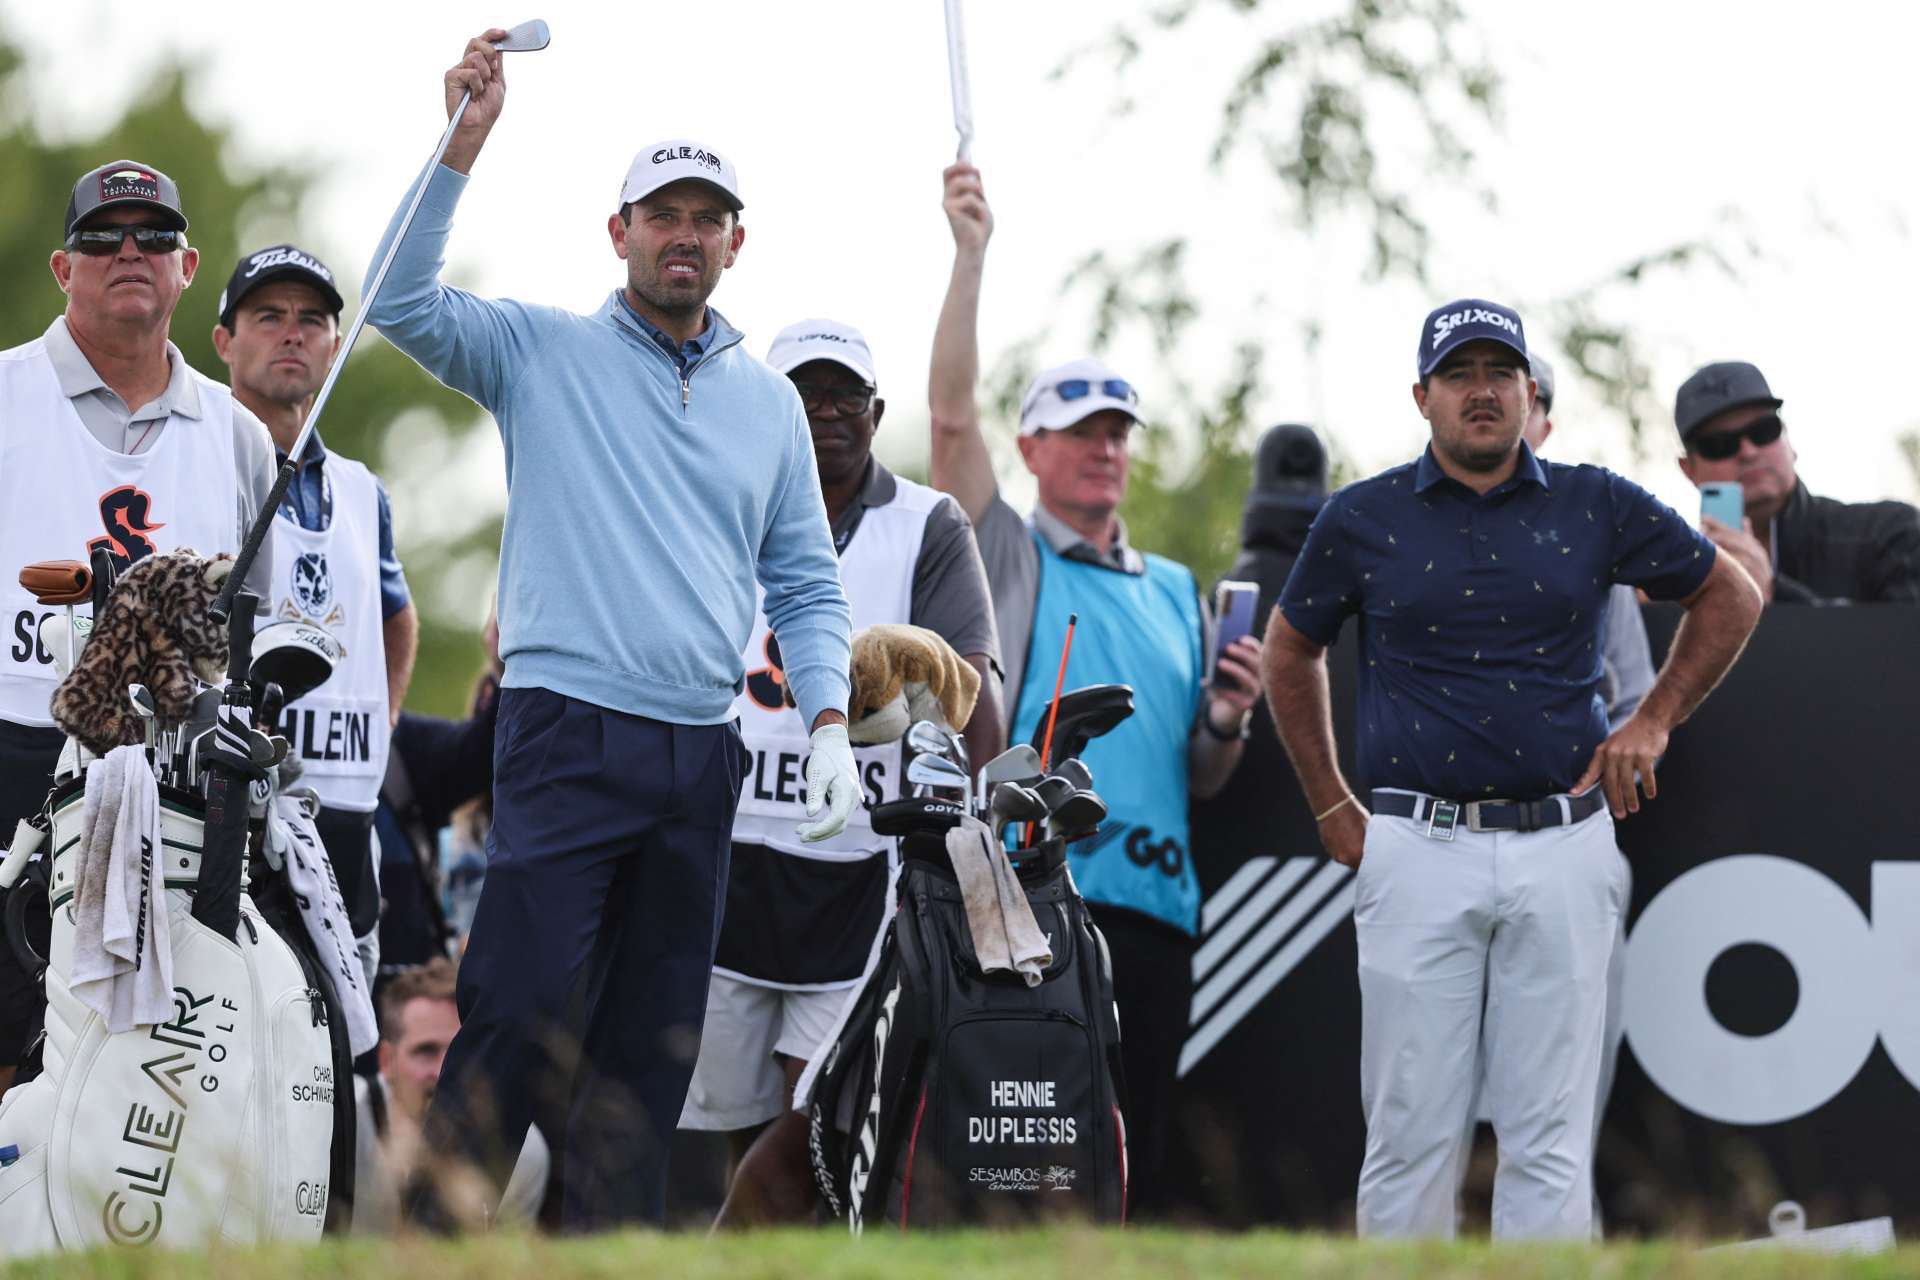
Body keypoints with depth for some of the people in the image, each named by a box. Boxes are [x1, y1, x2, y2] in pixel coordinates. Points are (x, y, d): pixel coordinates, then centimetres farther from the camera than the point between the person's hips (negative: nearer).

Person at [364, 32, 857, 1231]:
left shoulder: (768, 400, 16)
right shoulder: (542, 353, 5)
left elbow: (806, 586, 17)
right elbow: (403, 301, -10)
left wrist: (830, 725, 2)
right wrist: (466, 141, -16)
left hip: (704, 760, 5)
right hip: (569, 736, -5)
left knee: (656, 1047, 6)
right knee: (517, 1016, -13)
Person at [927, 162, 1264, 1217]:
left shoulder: (1176, 593, 21)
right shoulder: (1005, 558, 8)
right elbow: (952, 416, -5)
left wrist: (1224, 724, 0)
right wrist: (970, 255, -9)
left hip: (1151, 904, 5)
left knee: (1125, 1168, 4)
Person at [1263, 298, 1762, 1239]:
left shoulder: (1596, 507, 7)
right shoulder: (1364, 519, 6)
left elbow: (1730, 598, 20)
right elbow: (1291, 651, 21)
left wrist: (1654, 720, 12)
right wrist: (1331, 809, 15)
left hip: (1563, 847, 1)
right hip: (1418, 851, 0)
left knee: (1550, 1142, 0)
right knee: (1411, 1133, -1)